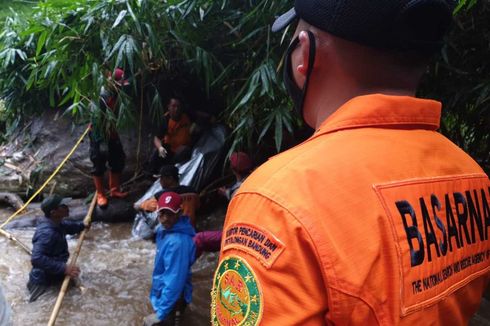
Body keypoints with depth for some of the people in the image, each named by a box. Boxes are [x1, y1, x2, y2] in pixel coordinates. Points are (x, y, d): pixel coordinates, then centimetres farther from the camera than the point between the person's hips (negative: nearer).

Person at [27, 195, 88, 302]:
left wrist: (82, 225, 11)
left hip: (53, 276, 9)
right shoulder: (47, 233, -35)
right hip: (43, 282, -9)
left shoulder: (56, 223, -4)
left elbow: (67, 226, 23)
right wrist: (64, 268, -49)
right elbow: (37, 259, -47)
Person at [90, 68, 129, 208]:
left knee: (118, 161, 14)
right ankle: (100, 195, 13)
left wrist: (115, 135, 19)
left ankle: (115, 190, 29)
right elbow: (96, 121, -25)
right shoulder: (101, 96, -23)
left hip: (111, 134, 8)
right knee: (99, 165, 2)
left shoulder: (115, 95, 3)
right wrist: (102, 142, -26)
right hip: (99, 135, -8)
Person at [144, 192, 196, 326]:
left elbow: (175, 280, -31)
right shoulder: (165, 229, -1)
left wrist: (160, 313, -27)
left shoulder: (178, 241, -32)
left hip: (172, 299, -9)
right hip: (162, 293, 9)